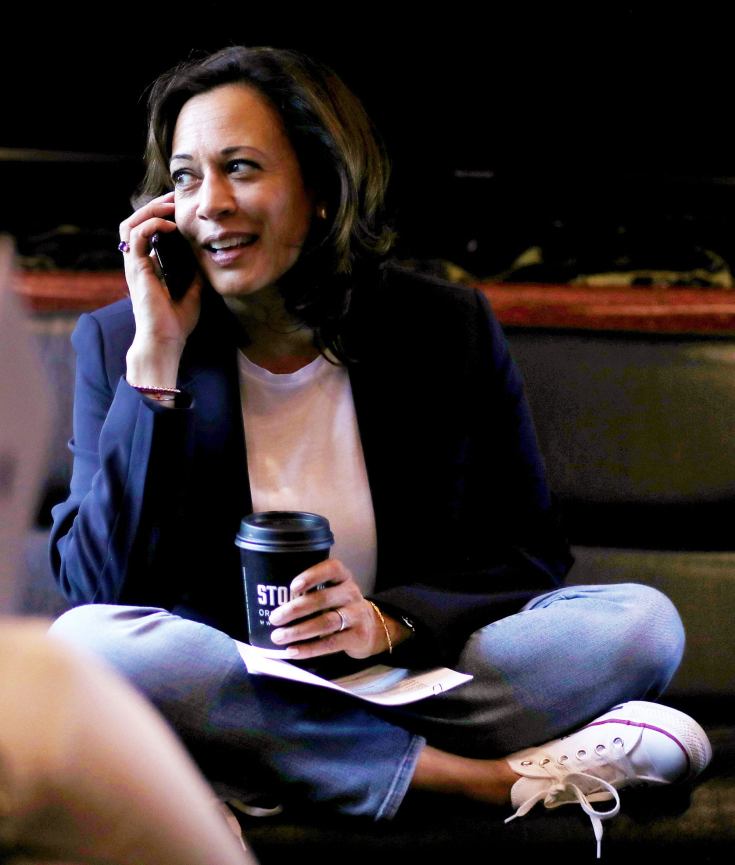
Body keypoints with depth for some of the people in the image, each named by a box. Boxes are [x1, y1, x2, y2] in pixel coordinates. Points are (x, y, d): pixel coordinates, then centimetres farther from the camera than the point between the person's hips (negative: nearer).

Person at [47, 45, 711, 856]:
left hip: (408, 671, 1)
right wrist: (155, 362, -16)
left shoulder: (446, 328, 0)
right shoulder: (116, 343, -1)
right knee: (85, 644, -34)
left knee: (641, 621, -19)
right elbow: (101, 585, -10)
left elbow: (527, 556, 3)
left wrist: (389, 623, -18)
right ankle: (493, 777, -29)